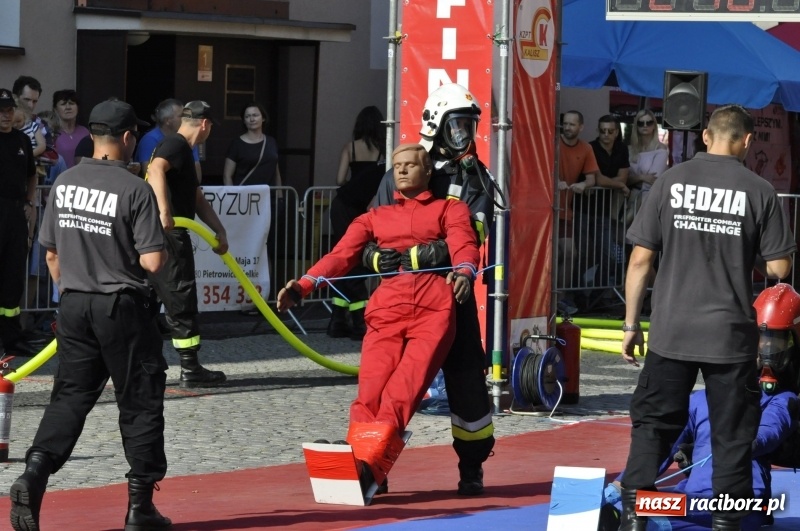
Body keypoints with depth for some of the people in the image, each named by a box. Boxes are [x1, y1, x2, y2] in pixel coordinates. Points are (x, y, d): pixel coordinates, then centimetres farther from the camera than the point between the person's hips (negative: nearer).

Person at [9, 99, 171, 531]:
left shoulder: (64, 184, 4)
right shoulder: (135, 190, -14)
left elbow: (50, 254, 11)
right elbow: (153, 261, -17)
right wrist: (163, 248, 5)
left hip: (74, 306, 5)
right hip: (122, 307, -5)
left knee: (69, 397, 9)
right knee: (140, 402, 7)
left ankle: (33, 475, -13)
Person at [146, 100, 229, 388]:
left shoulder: (182, 149, 23)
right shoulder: (175, 144, -9)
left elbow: (197, 199, 26)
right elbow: (156, 170, -31)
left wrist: (220, 231, 18)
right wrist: (164, 211, -42)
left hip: (162, 235, 10)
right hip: (170, 235, -10)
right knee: (181, 301, -4)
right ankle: (191, 370, 0)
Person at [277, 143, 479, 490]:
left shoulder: (450, 210, 22)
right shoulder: (375, 218, 29)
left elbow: (463, 244, 3)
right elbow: (341, 255, 15)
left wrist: (464, 272, -22)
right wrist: (303, 285, -3)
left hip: (434, 308, -3)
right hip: (388, 308, 3)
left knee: (402, 390, -22)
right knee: (371, 389, -20)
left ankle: (369, 464, -35)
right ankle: (358, 459, -31)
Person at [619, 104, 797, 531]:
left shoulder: (671, 181, 0)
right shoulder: (758, 191, -4)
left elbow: (640, 259, -1)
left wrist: (631, 324, 7)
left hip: (671, 331, 1)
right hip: (731, 332, -1)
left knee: (652, 423, 9)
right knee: (732, 433, 8)